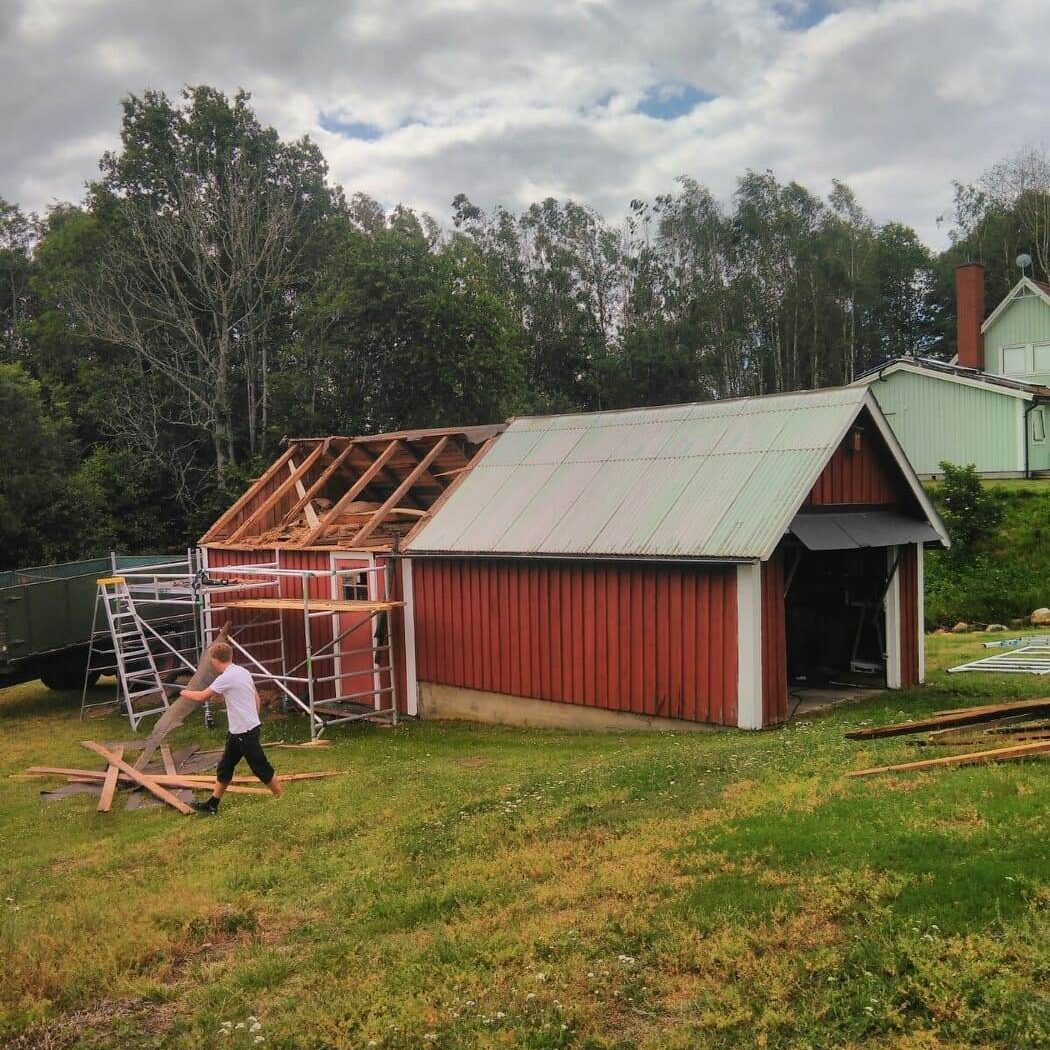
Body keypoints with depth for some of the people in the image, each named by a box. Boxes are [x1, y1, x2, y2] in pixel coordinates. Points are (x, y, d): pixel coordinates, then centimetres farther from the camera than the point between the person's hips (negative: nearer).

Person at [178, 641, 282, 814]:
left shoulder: (226, 677, -19)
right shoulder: (242, 672, 8)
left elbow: (202, 697, -11)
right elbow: (256, 697, 15)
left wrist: (185, 693, 8)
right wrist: (254, 718, 24)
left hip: (245, 732, -10)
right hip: (238, 731, 10)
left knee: (261, 768, 0)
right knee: (224, 767, 14)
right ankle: (212, 805, 21)